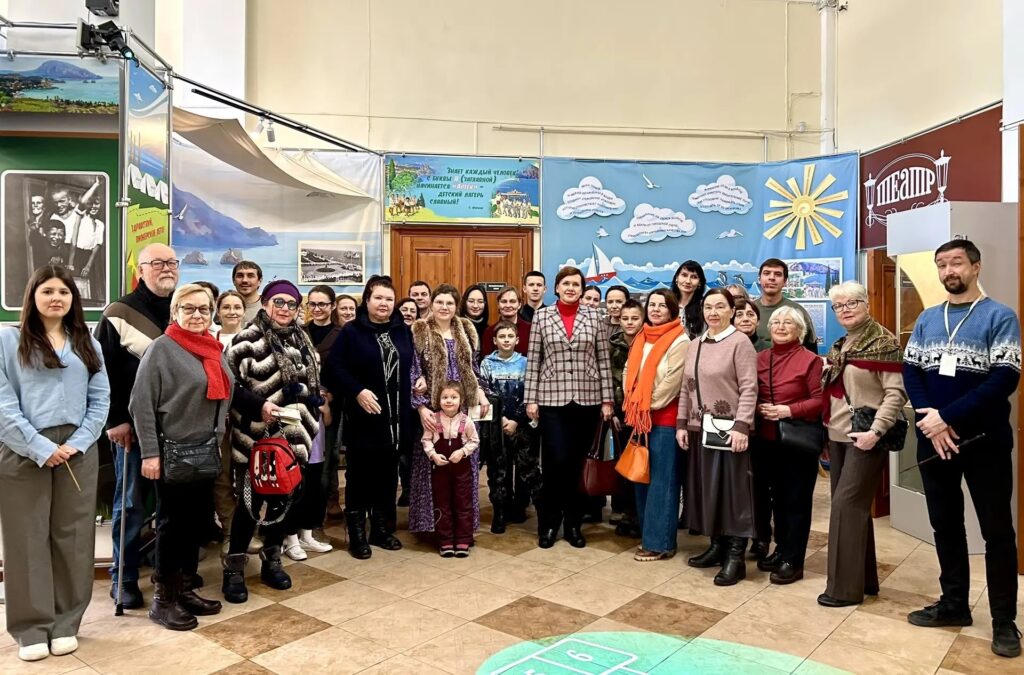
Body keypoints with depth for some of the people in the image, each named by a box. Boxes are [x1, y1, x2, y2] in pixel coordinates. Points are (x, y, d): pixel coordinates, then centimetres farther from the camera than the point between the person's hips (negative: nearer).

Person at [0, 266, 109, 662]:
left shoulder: (87, 344, 12)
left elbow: (100, 400, 6)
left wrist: (76, 443, -7)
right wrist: (41, 448, -14)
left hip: (78, 451, 3)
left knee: (72, 537, 7)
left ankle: (65, 623, 19)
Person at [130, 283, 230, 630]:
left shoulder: (215, 349, 10)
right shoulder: (162, 348, -11)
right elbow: (141, 404, -14)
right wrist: (150, 453, -16)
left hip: (206, 451, 7)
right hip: (172, 452, -7)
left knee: (195, 521, 13)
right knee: (172, 523, 2)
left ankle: (186, 589, 26)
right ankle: (162, 598, 16)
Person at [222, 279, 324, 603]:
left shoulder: (302, 342, 12)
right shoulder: (248, 340, -9)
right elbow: (229, 385, -13)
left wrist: (309, 423, 9)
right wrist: (259, 406, -23)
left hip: (293, 436, 6)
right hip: (257, 435, -6)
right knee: (251, 501, 1)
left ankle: (271, 561, 29)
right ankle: (233, 568, 16)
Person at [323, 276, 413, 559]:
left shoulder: (403, 330, 10)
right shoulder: (352, 331, -5)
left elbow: (412, 366, 17)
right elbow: (333, 368, -11)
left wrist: (416, 384, -1)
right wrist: (357, 391, -19)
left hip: (396, 416, 5)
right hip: (364, 417, -4)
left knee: (388, 474, 13)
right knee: (360, 475, 4)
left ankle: (382, 529, 27)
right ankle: (357, 534, 17)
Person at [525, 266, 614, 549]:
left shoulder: (594, 317, 5)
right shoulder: (541, 316, 3)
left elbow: (604, 360, 5)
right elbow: (533, 361, 3)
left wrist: (607, 399, 1)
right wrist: (530, 399, -1)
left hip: (587, 399, 1)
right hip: (552, 399, -1)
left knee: (577, 464, 8)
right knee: (555, 463, -5)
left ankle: (573, 524, 22)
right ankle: (548, 523, 14)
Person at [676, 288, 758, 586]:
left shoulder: (740, 342, -6)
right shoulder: (695, 345, 13)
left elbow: (749, 388, -12)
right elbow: (686, 388, 14)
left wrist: (741, 426, -20)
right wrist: (681, 424, 8)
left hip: (728, 429, -6)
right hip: (699, 428, 6)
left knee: (732, 489, -1)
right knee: (706, 488, 11)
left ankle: (735, 557, 7)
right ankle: (717, 546, 24)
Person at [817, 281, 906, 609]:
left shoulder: (883, 342, -9)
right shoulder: (839, 346, 13)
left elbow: (896, 393, -15)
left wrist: (876, 431, -22)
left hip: (864, 438, -8)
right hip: (837, 436, 8)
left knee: (846, 503, -8)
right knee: (853, 506, 12)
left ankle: (846, 587, 1)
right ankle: (865, 578, 23)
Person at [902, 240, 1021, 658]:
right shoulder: (927, 320, 9)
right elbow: (910, 372, 2)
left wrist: (947, 416, -19)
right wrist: (932, 423, -13)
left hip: (985, 441, -4)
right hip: (933, 442, 5)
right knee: (945, 525, 14)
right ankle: (954, 605, 29)